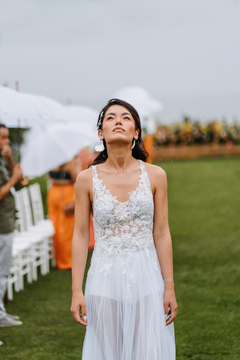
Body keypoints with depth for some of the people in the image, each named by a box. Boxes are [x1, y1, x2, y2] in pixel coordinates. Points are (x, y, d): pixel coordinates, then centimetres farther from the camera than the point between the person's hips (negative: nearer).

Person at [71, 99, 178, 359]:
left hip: (146, 278, 0)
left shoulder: (155, 176, -1)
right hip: (105, 279, 0)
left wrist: (170, 287, -1)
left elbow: (161, 233, 1)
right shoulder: (87, 179, -2)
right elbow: (80, 236, 1)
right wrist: (76, 291, -3)